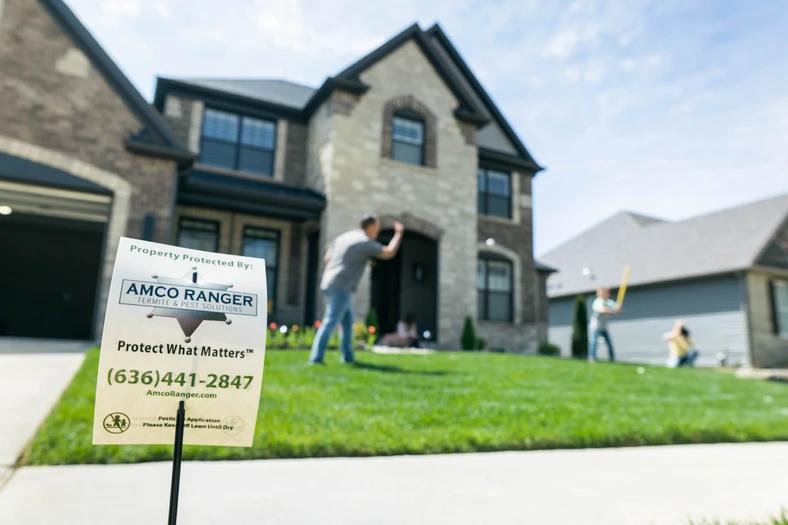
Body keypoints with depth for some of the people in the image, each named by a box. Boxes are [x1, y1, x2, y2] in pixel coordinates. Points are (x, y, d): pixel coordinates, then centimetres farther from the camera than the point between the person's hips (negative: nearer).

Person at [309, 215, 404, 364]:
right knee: (330, 322, -8)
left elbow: (327, 259, 16)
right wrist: (399, 233, 6)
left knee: (347, 320, 15)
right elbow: (389, 253, -6)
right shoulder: (366, 242, -8)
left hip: (329, 285, 9)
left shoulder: (343, 237, 15)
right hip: (340, 288, -9)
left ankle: (348, 356, 16)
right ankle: (316, 357, -10)